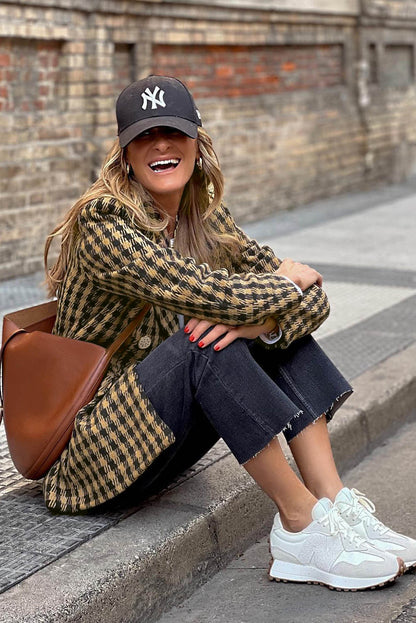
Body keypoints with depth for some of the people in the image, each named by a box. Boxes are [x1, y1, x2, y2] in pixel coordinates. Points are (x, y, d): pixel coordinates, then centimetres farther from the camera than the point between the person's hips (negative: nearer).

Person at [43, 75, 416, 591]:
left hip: (166, 439, 7)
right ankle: (301, 524, -23)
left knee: (277, 323, -9)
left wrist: (259, 321, -24)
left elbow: (309, 295, -1)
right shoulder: (103, 223, -17)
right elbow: (205, 292, -30)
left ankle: (335, 502, -17)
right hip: (100, 444, -7)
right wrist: (283, 284, -10)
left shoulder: (205, 217, 5)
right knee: (206, 344, -31)